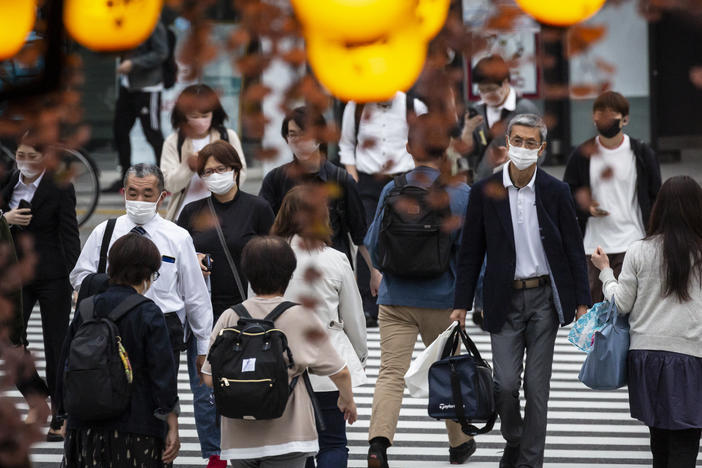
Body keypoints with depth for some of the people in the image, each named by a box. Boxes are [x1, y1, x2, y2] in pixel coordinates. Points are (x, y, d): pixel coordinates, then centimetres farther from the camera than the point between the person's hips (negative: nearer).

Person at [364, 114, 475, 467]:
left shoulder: (393, 190, -5)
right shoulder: (460, 193, -7)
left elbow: (374, 246, 0)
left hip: (397, 298, -1)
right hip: (442, 299, 1)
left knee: (391, 372, -5)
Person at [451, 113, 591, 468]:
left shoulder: (556, 192, -1)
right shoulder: (485, 192, -1)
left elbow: (574, 250, 3)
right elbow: (470, 253, 4)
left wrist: (582, 303, -2)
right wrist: (461, 305, 0)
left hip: (544, 298, 0)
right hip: (505, 301, 0)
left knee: (537, 386, 2)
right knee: (505, 383, -6)